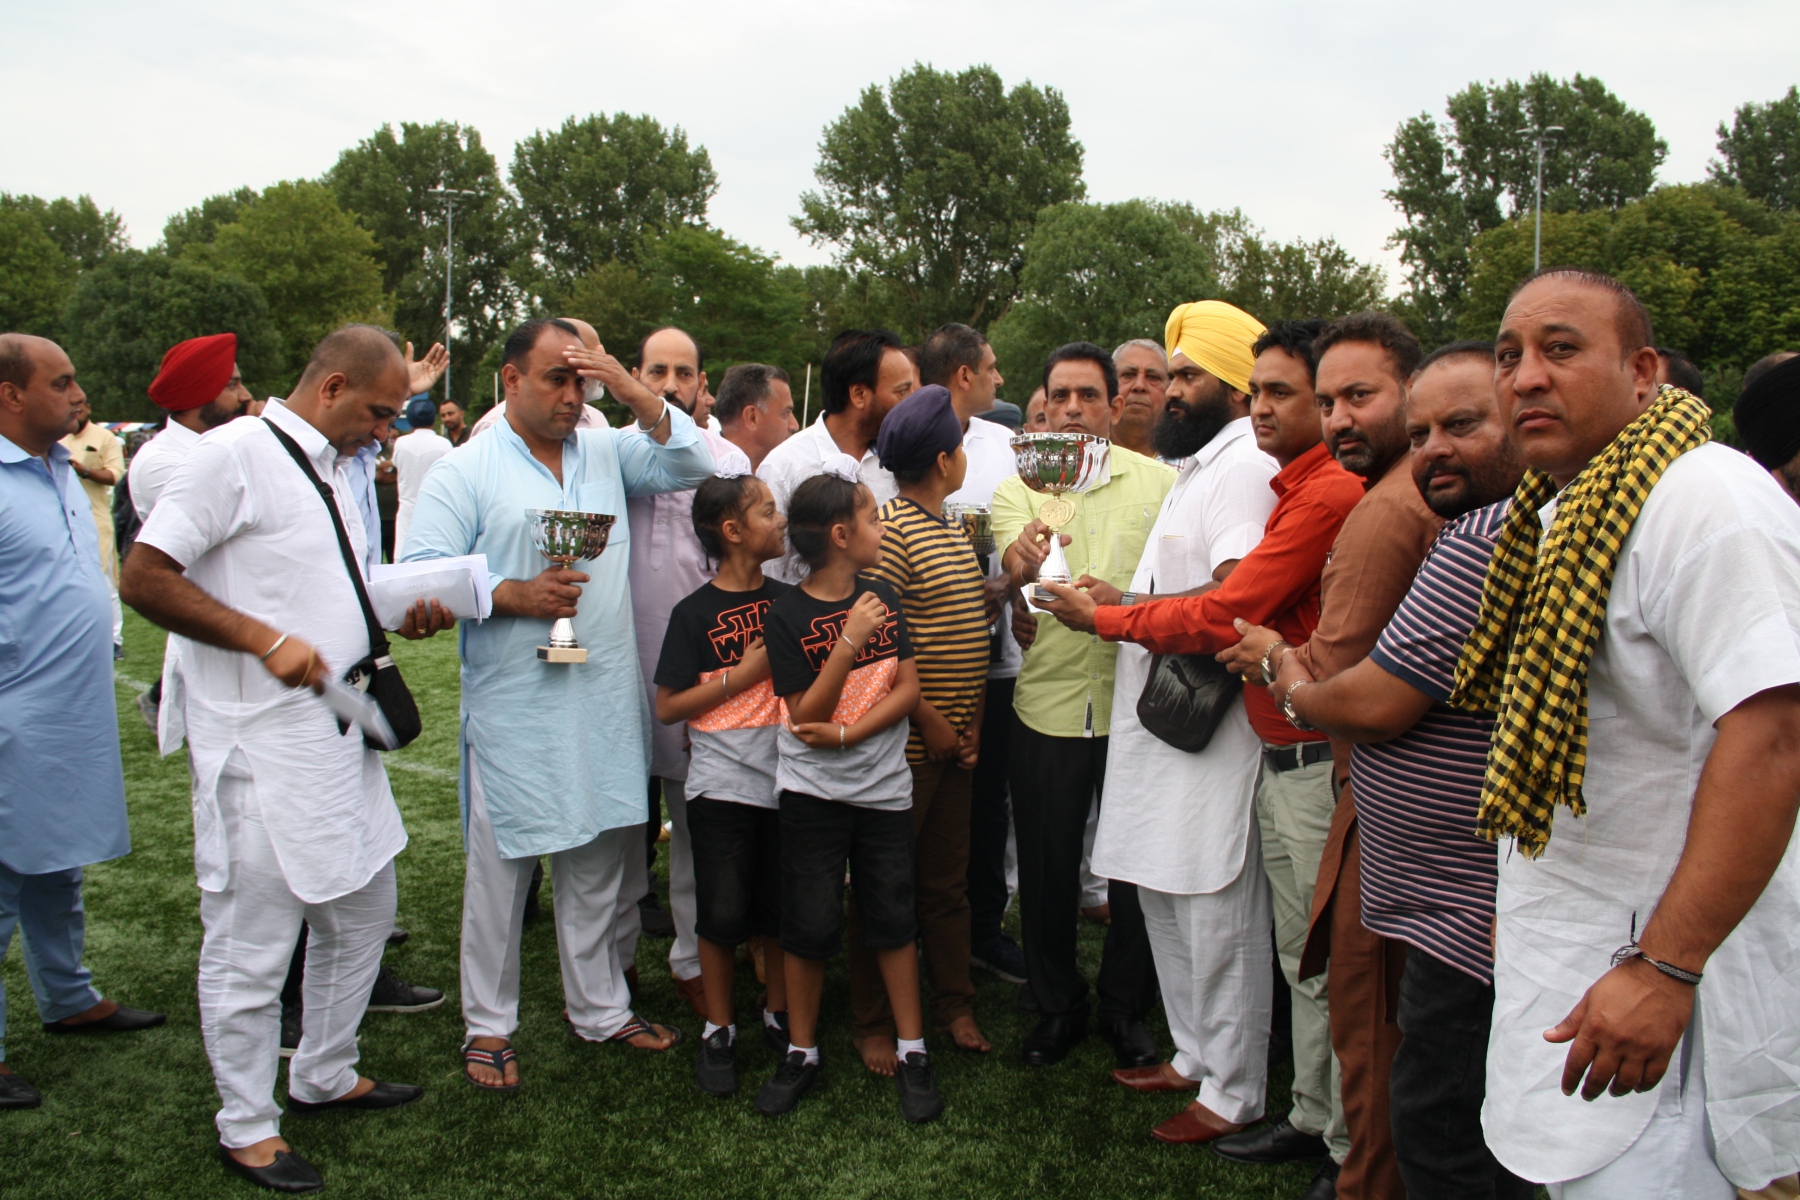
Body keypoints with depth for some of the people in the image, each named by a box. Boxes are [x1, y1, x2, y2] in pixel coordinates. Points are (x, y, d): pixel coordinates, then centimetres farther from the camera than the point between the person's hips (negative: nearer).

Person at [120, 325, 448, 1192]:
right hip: (261, 749, -9)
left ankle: (324, 1076, 37)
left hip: (340, 737, 9)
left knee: (362, 912, 18)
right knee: (251, 943, 3)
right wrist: (267, 641, -22)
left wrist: (403, 616, 5)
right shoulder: (234, 455, -12)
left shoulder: (335, 470, 15)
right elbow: (143, 577, -16)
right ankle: (246, 1126, 20)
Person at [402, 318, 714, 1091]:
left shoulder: (607, 453, 11)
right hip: (512, 708, -4)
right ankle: (489, 1024, 23)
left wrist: (634, 393, -5)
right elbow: (419, 574, -7)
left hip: (606, 702, 4)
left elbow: (692, 465, 5)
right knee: (500, 868, 6)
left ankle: (599, 1010, 30)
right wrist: (513, 595, -17)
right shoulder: (465, 471, -2)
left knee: (598, 866, 15)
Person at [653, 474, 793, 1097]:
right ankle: (718, 1030, 20)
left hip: (786, 778, 4)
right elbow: (668, 707, -8)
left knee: (782, 907, 11)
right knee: (721, 911, 2)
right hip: (722, 784, -4)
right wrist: (744, 674, -13)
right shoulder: (696, 612, -7)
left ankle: (778, 1016, 29)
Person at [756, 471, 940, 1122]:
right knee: (810, 924, 4)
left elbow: (908, 688, -1)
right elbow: (805, 716, -13)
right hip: (813, 793, -3)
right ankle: (801, 1052, 21)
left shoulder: (880, 596, 2)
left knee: (893, 917, 8)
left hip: (883, 787, 3)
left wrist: (847, 734, -15)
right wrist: (849, 642, -23)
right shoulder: (787, 615, -10)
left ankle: (912, 1050, 21)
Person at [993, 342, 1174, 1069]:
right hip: (1048, 703, 1)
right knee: (1046, 867, 11)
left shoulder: (1159, 482, 1)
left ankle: (1125, 1008, 31)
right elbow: (1014, 566, -19)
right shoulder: (1019, 486, 2)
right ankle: (1057, 1008, 31)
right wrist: (1023, 564, -41)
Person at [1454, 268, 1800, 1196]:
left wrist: (1664, 970, -28)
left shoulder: (1705, 501, -19)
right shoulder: (1561, 512, 12)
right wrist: (1523, 901, 21)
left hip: (1660, 978, -9)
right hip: (1564, 963, 9)